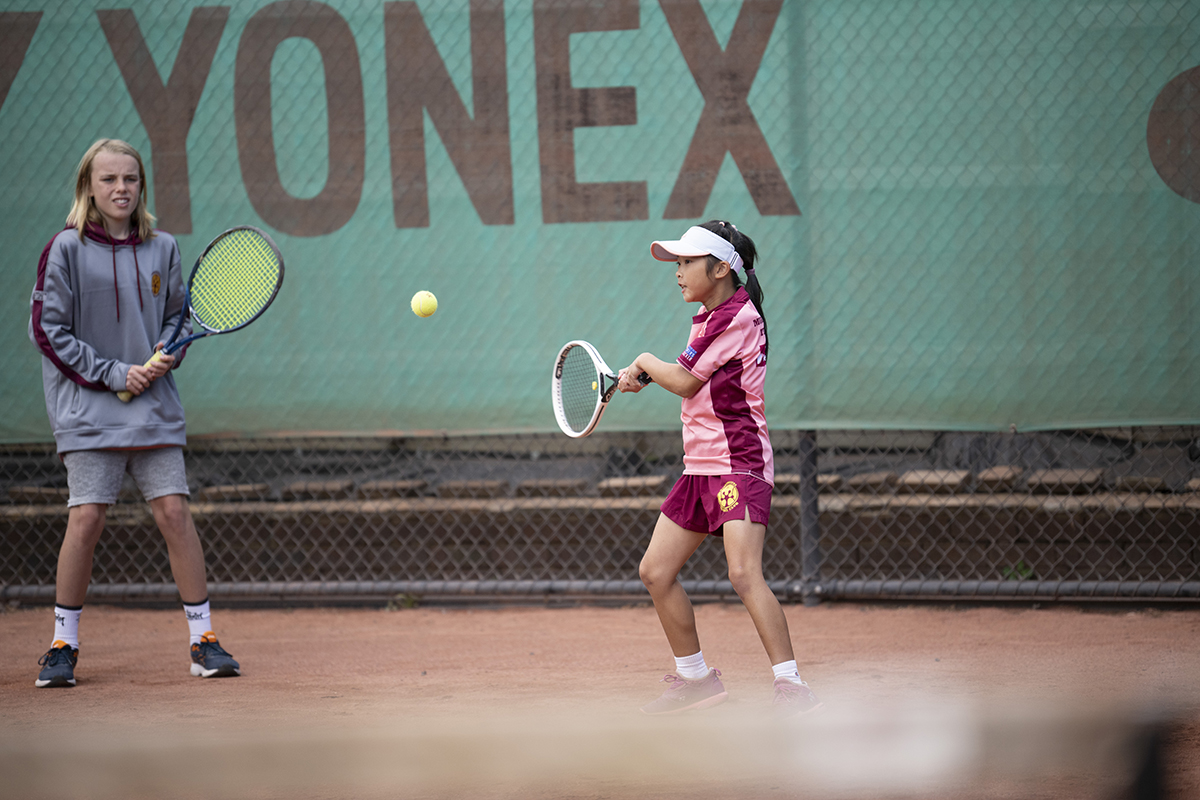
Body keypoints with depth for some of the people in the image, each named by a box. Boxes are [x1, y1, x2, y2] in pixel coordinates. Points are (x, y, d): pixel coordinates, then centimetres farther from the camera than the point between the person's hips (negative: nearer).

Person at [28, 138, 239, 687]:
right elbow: (47, 329, -5)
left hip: (154, 406, 3)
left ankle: (202, 640, 3)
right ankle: (63, 646, 6)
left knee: (174, 512, -4)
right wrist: (111, 374, -10)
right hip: (89, 409, -3)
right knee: (86, 519, -7)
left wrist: (168, 351, -4)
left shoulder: (161, 248, 9)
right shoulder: (67, 249, -3)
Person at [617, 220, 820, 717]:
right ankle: (694, 677, 22)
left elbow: (686, 382, -10)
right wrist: (646, 376, 6)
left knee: (744, 574, -23)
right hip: (701, 466, 10)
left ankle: (791, 688, -25)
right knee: (655, 572, 9)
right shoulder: (709, 318, 14)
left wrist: (645, 363, 8)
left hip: (739, 462, -10)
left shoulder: (737, 318, -14)